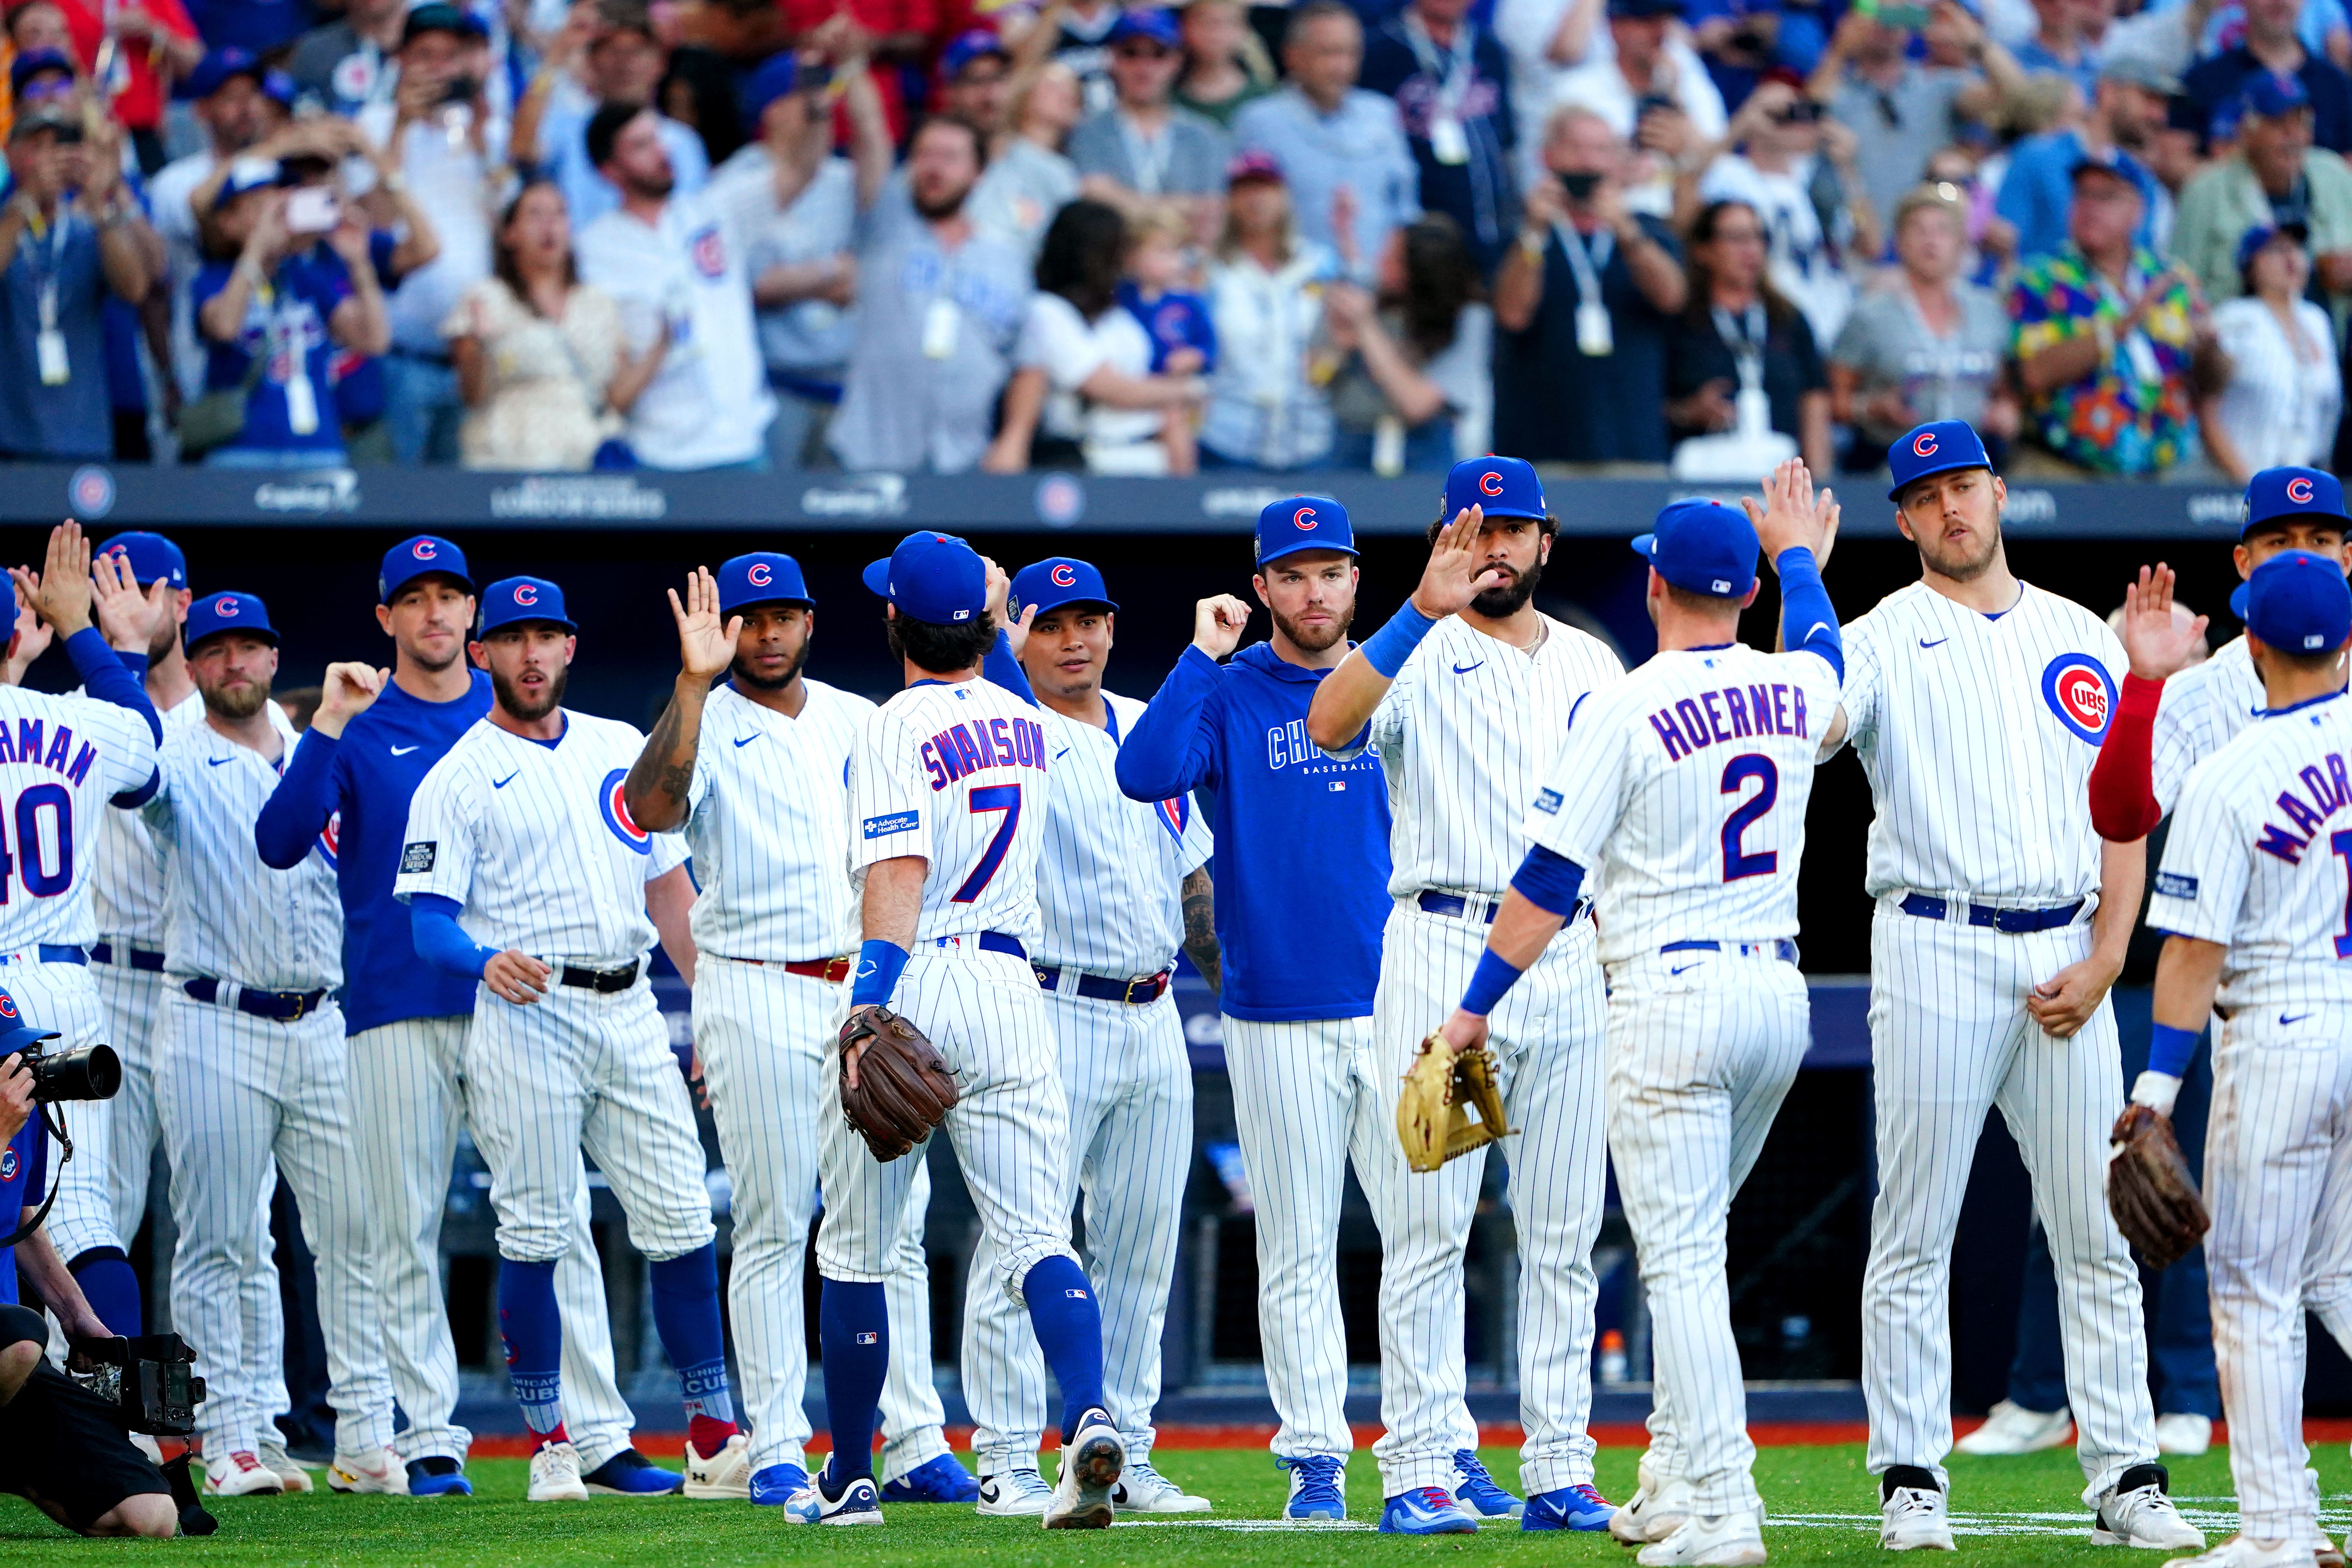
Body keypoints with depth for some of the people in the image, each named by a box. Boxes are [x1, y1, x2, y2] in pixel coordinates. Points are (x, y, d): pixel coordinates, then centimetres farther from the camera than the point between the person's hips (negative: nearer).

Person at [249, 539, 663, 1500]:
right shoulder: (358, 727, 4)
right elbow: (280, 844, -8)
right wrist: (328, 725, -16)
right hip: (397, 1009, -1)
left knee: (559, 1220, -4)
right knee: (405, 1232, 0)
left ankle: (599, 1436, -4)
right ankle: (431, 1440, 5)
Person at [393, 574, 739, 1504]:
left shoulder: (624, 752, 15)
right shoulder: (457, 780, 0)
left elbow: (668, 886, 19)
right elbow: (425, 919, -6)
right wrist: (485, 960, -28)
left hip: (631, 1009, 4)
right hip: (525, 1013, -4)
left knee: (681, 1222, 1)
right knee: (535, 1235, -4)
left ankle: (715, 1438, 6)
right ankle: (550, 1447, 5)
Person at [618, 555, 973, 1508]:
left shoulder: (860, 721, 14)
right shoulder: (706, 727, 0)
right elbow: (650, 809, -22)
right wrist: (694, 682, -26)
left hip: (868, 991, 4)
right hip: (756, 999, -4)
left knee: (896, 1222, 1)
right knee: (773, 1227, -4)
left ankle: (914, 1445, 2)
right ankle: (776, 1449, 0)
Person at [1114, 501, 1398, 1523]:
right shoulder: (1225, 696, 4)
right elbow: (1144, 775, -15)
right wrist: (1203, 655, -12)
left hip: (1397, 1007, 1)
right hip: (1276, 1017, -1)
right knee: (1297, 1251, 2)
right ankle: (1315, 1462, 6)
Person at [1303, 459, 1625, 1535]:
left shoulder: (1593, 667, 15)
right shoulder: (1418, 654, 0)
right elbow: (1331, 727, -20)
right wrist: (1422, 611, -29)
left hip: (1572, 955, 4)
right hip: (1441, 950, -4)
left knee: (1564, 1228, 4)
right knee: (1427, 1222, -6)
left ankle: (1559, 1470, 7)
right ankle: (1421, 1466, -6)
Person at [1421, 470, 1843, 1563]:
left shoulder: (1629, 707, -11)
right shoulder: (1792, 690, 6)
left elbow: (1548, 879, -11)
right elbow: (1823, 652, 34)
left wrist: (1475, 1007, -2)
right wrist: (1800, 558, 53)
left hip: (1671, 996, -6)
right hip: (1779, 993, 6)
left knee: (1683, 1259, -6)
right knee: (1690, 1244, 20)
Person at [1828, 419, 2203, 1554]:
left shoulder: (2081, 638, 14)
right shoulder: (1886, 638, 4)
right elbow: (1810, 726, -17)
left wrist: (2103, 961, 0)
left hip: (2067, 959, 3)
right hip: (1936, 952, -3)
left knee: (2097, 1227, 2)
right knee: (1915, 1233, -2)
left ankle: (2125, 1479, 5)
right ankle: (1912, 1485, 2)